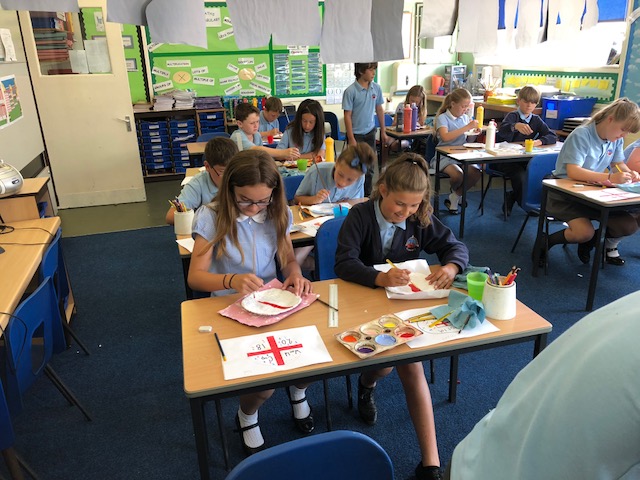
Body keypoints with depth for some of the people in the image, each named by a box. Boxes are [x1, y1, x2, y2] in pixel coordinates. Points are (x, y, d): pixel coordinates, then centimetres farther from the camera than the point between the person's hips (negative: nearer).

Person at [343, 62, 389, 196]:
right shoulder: (350, 91, -15)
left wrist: (383, 131, 12)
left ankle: (367, 194, 26)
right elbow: (347, 115, -12)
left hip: (370, 133, 5)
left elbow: (379, 109, 10)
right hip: (356, 134, -5)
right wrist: (351, 139, -14)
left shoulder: (376, 88, 0)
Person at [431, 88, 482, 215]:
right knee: (458, 175, -32)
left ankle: (454, 197, 2)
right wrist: (467, 127, -21)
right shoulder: (443, 118, -4)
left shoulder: (465, 118, 15)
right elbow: (445, 137, -23)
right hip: (444, 156, -5)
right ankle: (456, 192, 8)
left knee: (476, 173, -23)